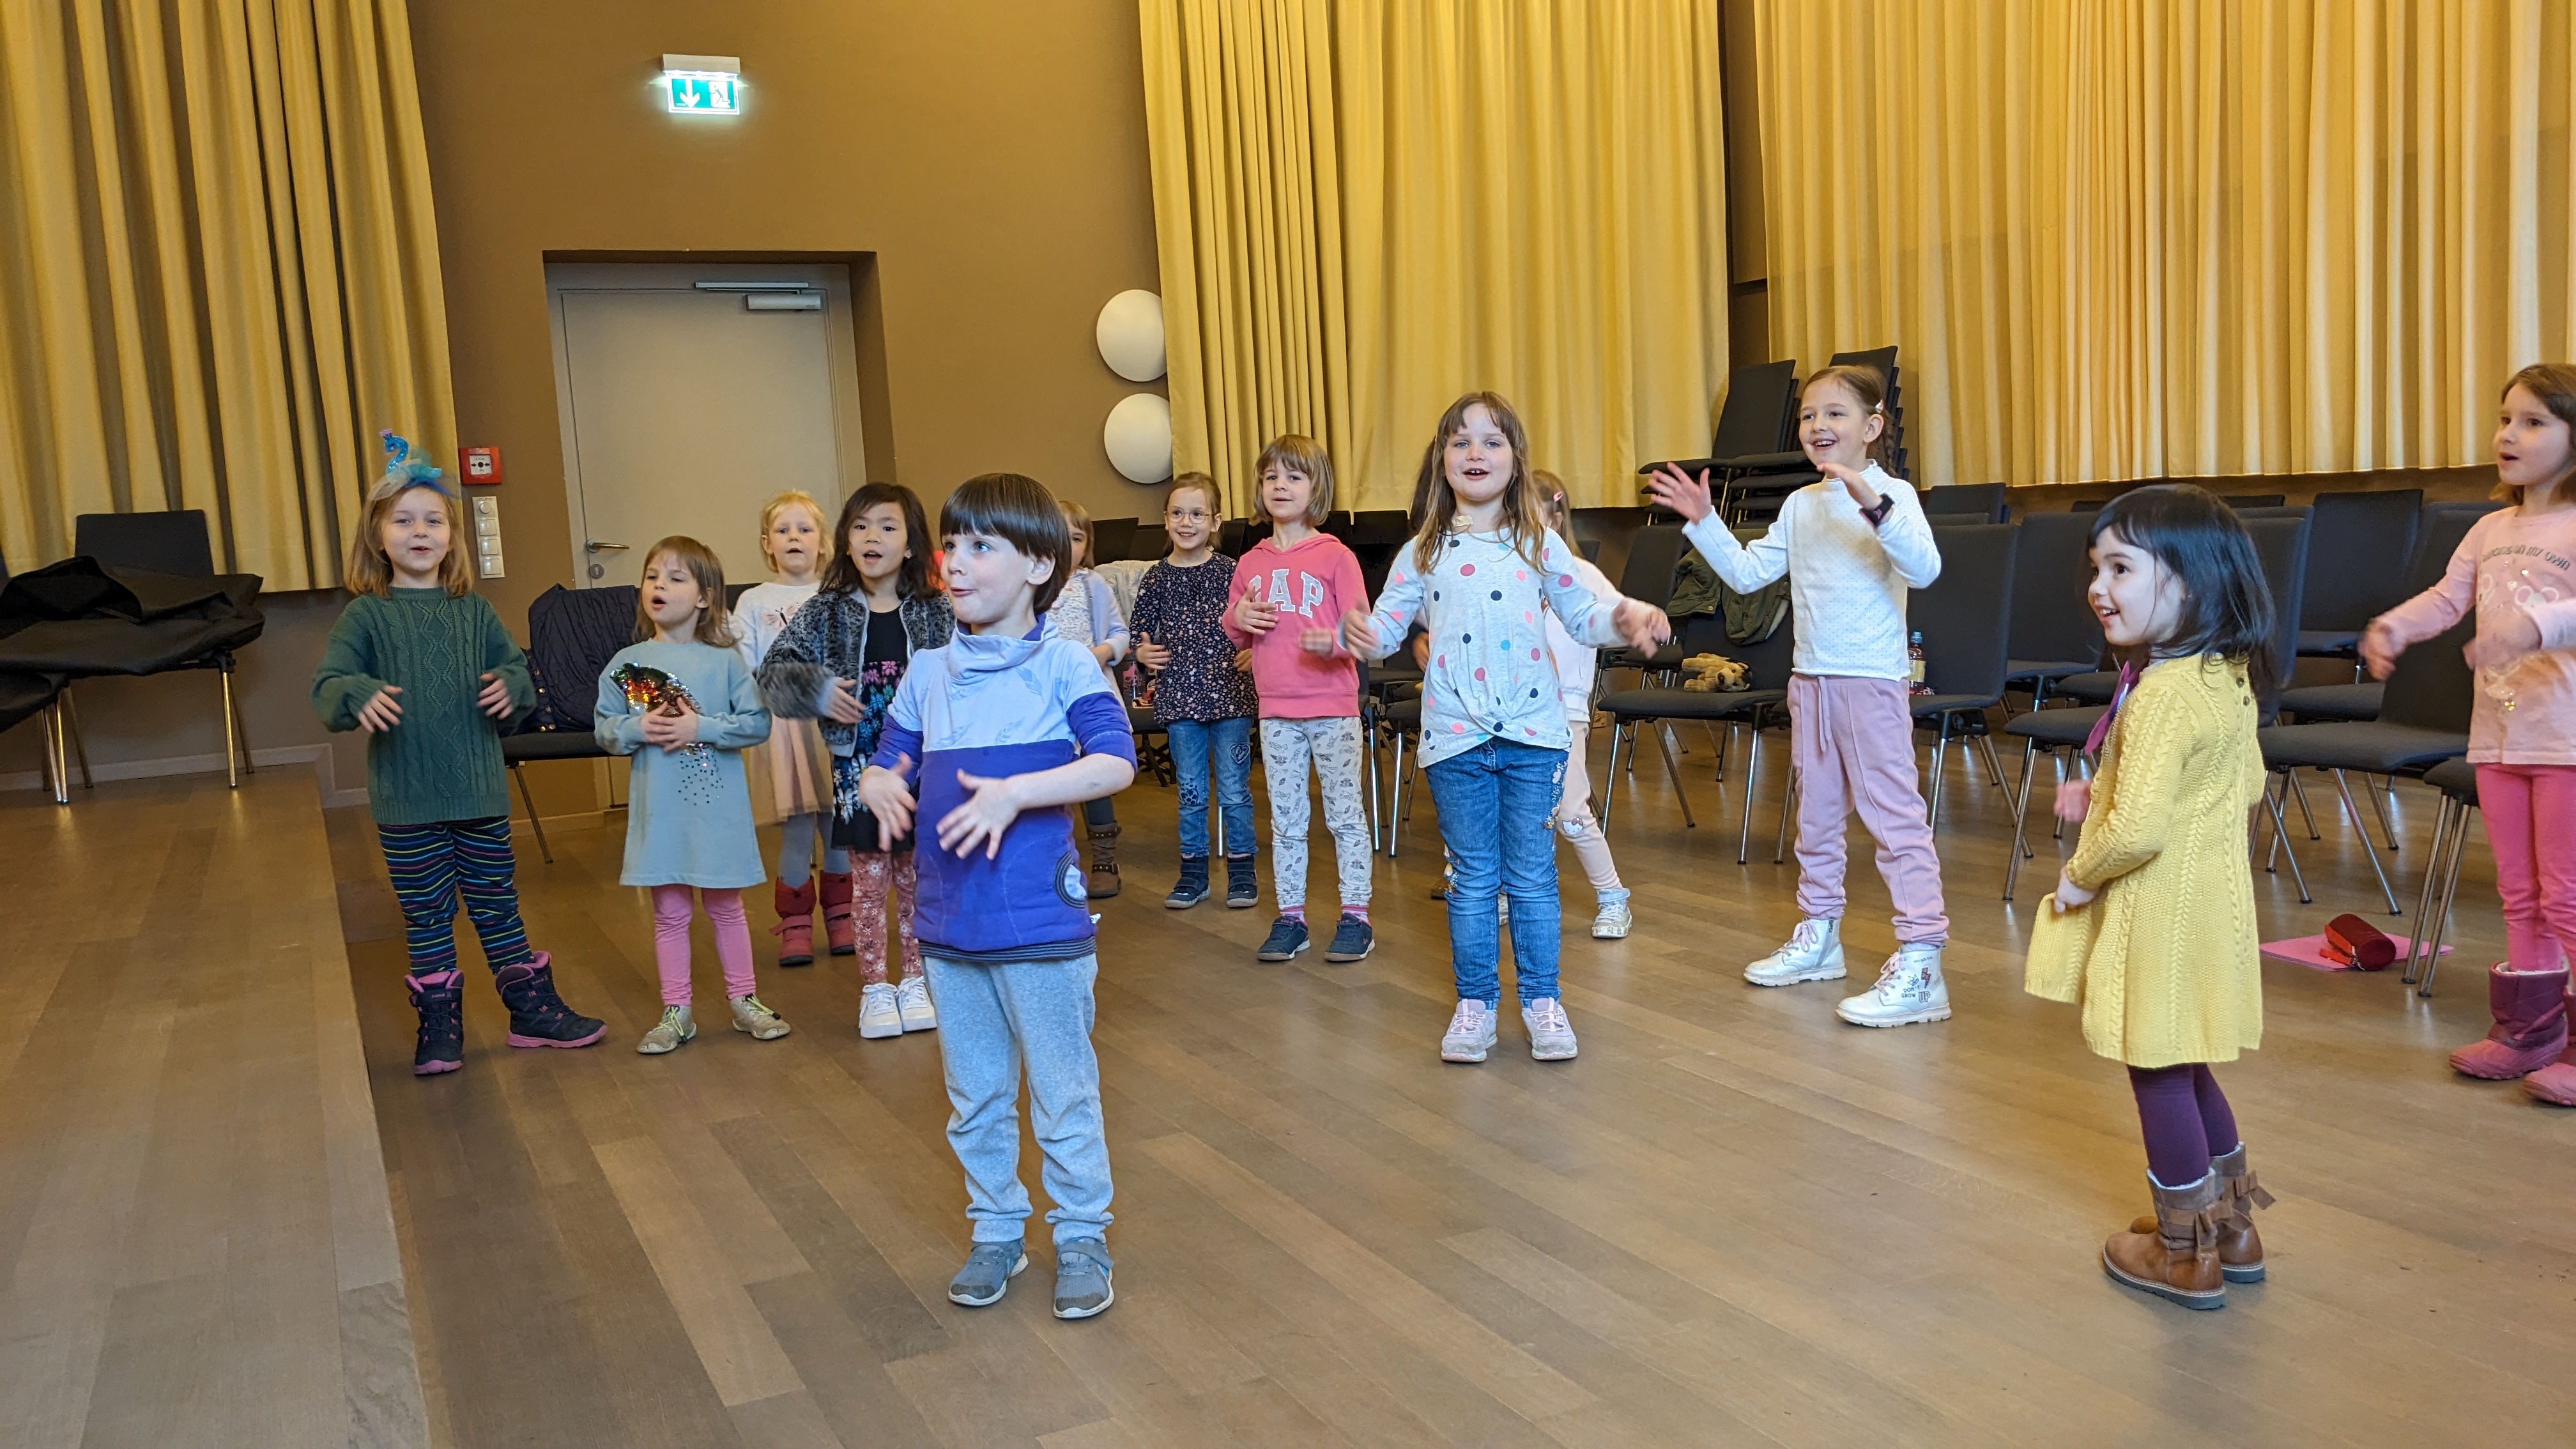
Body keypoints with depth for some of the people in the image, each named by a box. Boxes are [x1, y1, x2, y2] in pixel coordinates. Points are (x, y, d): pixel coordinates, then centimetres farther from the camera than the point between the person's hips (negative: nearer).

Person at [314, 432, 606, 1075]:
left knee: (497, 903, 13)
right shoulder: (366, 616, -4)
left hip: (480, 790, 2)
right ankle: (439, 1025, 20)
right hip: (406, 798, -2)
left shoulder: (474, 610, 5)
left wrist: (511, 688, -13)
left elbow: (517, 667, 10)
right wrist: (361, 697, -34)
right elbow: (327, 687, -12)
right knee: (426, 914, 8)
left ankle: (533, 1009, 24)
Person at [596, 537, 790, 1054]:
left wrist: (702, 727, -18)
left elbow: (758, 722, -8)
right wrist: (637, 729, -15)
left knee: (725, 906, 12)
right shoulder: (628, 663, 2)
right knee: (669, 913, 9)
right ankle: (676, 1012, 19)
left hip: (716, 805, -1)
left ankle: (744, 1000, 24)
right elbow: (603, 730, 4)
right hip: (658, 808, 2)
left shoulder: (725, 660, -4)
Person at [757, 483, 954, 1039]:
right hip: (858, 767, 0)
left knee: (916, 877, 11)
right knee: (869, 880, 7)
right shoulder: (827, 612, -2)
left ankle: (914, 981, 26)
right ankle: (875, 989, 19)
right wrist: (817, 690, -16)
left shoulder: (937, 612, -3)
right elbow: (773, 671, 0)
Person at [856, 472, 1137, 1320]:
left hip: (1041, 927, -5)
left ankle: (1082, 1240, 22)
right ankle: (996, 1232, 33)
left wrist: (1014, 791, -28)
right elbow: (887, 764, 13)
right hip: (948, 927, 5)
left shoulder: (1063, 665, -9)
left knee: (1064, 1096, 7)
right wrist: (882, 787, -11)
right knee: (974, 1099, 17)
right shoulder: (928, 675, 7)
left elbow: (1115, 764, -19)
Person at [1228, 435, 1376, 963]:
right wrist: (1238, 618, -6)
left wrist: (1331, 642, -29)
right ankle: (1290, 917, 19)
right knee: (1285, 820, 10)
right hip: (1276, 711, 4)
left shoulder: (1336, 556, -5)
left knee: (1345, 814, 4)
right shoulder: (1251, 563, 8)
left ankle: (1355, 916, 11)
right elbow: (1235, 635, 17)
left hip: (1333, 709, -4)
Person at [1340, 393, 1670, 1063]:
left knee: (1533, 876, 5)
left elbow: (1581, 615, 7)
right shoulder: (1423, 553, 5)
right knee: (1473, 878, 8)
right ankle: (1475, 1002, 19)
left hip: (1532, 733, 0)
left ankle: (1542, 1000, 17)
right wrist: (1359, 636, -20)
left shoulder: (1539, 544, 5)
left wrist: (1625, 617, -12)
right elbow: (1387, 625, 2)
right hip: (1455, 737, 0)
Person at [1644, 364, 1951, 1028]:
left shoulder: (1892, 495, -10)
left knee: (1894, 815, -8)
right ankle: (1819, 934, 32)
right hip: (1810, 677, 7)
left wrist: (1873, 506, -38)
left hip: (1872, 679, -7)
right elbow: (1747, 573, 14)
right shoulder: (1800, 505, 11)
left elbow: (1924, 568, -26)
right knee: (1815, 812, 17)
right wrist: (1703, 522, 5)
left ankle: (1921, 963, -6)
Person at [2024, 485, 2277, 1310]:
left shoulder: (2164, 693, -25)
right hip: (2214, 895, 9)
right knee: (2187, 1070, 22)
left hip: (2162, 910, -9)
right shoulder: (2233, 676, 5)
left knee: (2160, 1075, 5)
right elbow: (2248, 785, 19)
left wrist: (2079, 875, -11)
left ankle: (2185, 1256, 18)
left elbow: (2137, 829, -30)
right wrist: (2107, 794, 19)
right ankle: (2232, 1230, 35)